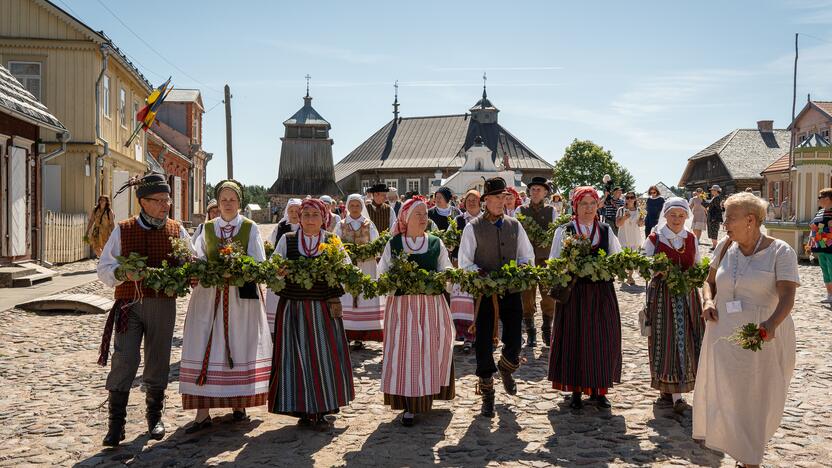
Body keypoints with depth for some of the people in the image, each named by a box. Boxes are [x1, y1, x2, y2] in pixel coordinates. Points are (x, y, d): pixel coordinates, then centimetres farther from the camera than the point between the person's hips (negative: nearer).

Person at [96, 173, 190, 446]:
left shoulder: (177, 231, 6)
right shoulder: (122, 231, 2)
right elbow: (104, 269, 0)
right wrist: (124, 273, -21)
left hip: (163, 304, 2)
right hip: (129, 303, -1)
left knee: (158, 362, 9)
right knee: (124, 361, -8)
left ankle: (154, 417, 25)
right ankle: (116, 424, 2)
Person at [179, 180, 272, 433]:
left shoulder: (251, 228, 4)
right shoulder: (208, 228, 10)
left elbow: (258, 264, -4)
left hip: (242, 296, -1)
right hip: (209, 296, 1)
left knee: (239, 349, 5)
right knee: (205, 350, -5)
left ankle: (238, 404, 20)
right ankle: (203, 413, -3)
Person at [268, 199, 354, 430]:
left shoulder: (332, 240, 5)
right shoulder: (287, 240, 6)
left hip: (325, 309, 0)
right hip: (293, 308, 0)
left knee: (325, 356, 2)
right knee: (297, 357, 3)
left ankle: (321, 411, 16)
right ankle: (303, 409, 17)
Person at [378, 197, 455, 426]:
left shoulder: (436, 243, 8)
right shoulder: (393, 243, 5)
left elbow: (447, 271, 9)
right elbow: (382, 272, 6)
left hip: (432, 303, 2)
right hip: (402, 304, -1)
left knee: (430, 349, 4)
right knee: (404, 351, -3)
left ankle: (427, 396, 22)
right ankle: (409, 406, 3)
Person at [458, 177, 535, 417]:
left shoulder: (514, 225, 9)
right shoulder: (473, 227, -3)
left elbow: (527, 255, 15)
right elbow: (464, 263, -4)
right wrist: (486, 277, -18)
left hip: (512, 289, 3)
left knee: (514, 341, 1)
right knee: (484, 343, 2)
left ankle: (506, 369, 38)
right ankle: (487, 396, 17)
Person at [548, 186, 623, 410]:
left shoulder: (606, 231, 9)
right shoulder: (564, 231, 1)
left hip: (602, 293, 3)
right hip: (574, 293, -2)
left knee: (602, 339, 5)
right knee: (574, 339, 2)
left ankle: (598, 389, 20)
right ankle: (576, 390, 15)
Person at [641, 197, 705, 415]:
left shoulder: (691, 239, 8)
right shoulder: (654, 239, -3)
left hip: (687, 295, 4)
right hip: (662, 295, -4)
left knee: (687, 341, 4)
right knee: (667, 341, -7)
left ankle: (670, 390, 16)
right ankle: (675, 396, -7)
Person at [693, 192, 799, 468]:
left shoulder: (780, 251, -9)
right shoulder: (725, 247, 6)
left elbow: (787, 296, -18)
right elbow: (710, 281, 17)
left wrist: (771, 324, -36)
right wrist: (708, 301, -4)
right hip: (723, 333, 4)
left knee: (756, 398, 6)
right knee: (723, 394, 8)